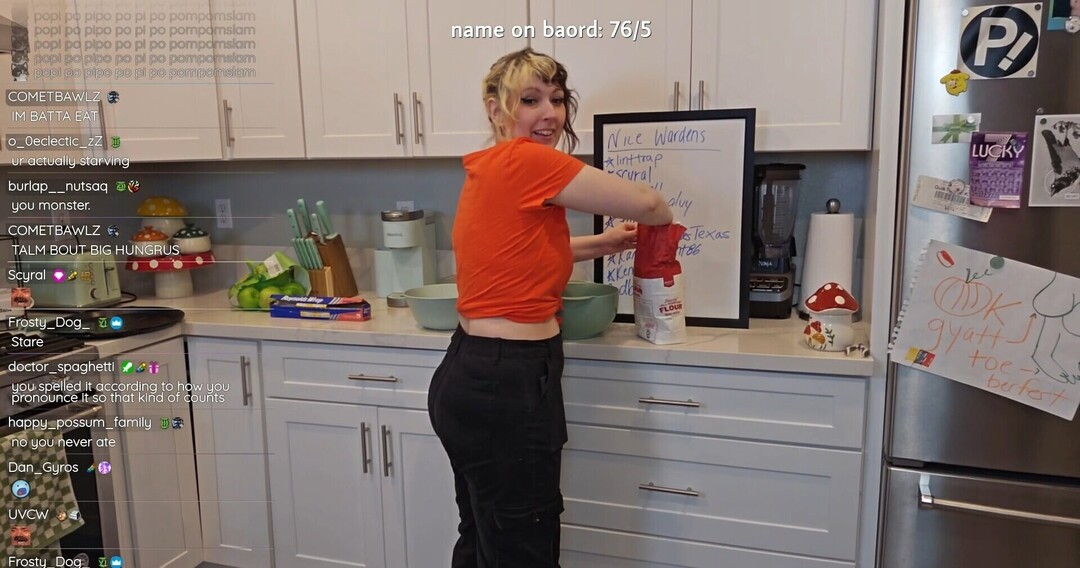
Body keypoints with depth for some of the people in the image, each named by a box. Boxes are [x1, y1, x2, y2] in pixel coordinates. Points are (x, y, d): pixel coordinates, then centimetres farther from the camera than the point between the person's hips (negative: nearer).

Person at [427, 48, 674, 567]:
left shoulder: (487, 169, 11)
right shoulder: (525, 160, -16)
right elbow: (645, 203, -14)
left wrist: (607, 243, 21)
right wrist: (662, 219, 9)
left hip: (468, 378, 10)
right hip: (506, 388, -10)